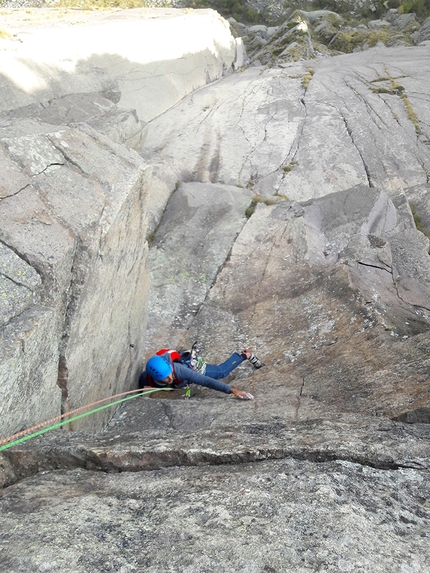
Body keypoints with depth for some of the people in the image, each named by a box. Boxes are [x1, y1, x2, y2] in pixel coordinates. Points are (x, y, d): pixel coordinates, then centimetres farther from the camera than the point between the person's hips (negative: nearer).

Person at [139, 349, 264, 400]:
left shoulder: (179, 370, -47)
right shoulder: (146, 378, -39)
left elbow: (206, 381, -50)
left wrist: (233, 390, -55)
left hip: (192, 367, -3)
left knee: (222, 371, 18)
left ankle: (246, 355, 39)